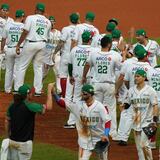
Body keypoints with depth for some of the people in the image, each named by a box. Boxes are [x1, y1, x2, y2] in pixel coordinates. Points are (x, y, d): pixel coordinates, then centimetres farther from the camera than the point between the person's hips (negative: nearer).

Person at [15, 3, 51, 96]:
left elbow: (25, 32, -12)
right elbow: (48, 37, 10)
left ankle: (17, 89, 1)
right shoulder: (48, 22, 8)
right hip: (42, 44, 4)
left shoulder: (31, 18, -7)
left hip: (31, 43, -4)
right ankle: (38, 91, 9)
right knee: (38, 67, 12)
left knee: (22, 66, 4)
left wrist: (18, 45, -7)